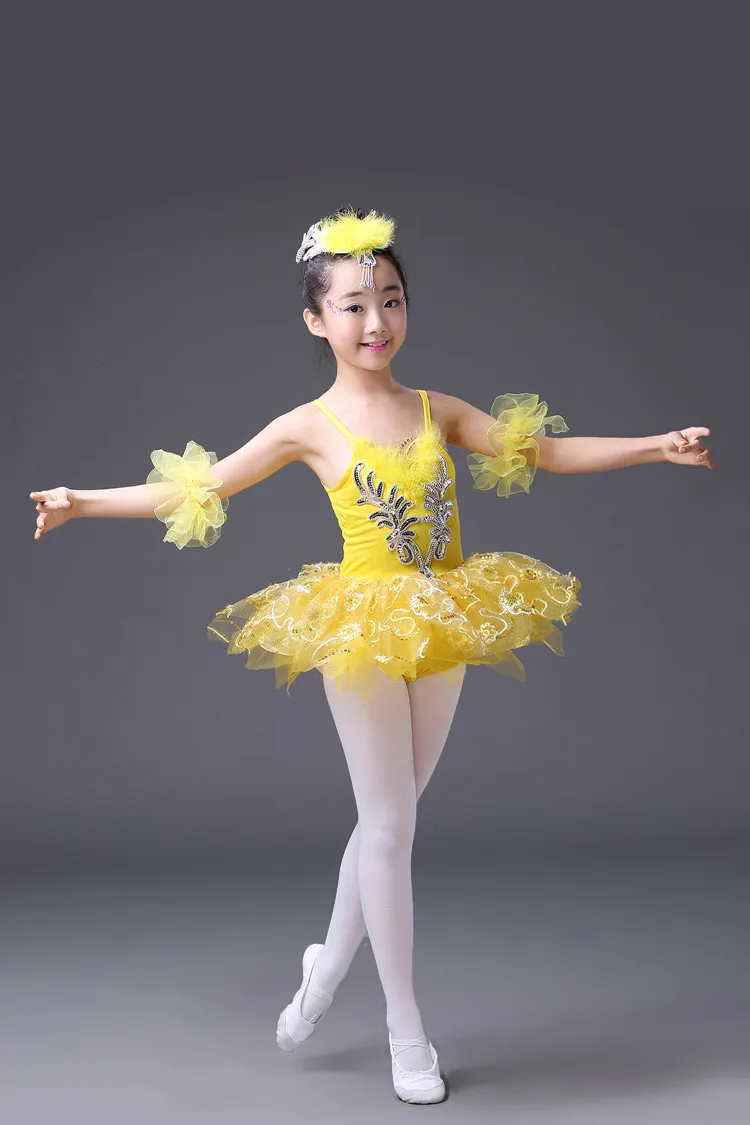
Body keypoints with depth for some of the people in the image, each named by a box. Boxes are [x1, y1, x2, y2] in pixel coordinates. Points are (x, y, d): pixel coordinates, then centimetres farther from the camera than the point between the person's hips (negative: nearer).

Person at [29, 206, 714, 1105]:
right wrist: (80, 503, -7)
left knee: (390, 815, 13)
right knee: (388, 823, 1)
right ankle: (405, 1028, 14)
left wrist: (656, 445, 1)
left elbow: (549, 450, 7)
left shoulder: (440, 412, 4)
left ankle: (329, 964, 35)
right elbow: (195, 491, -2)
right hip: (363, 629, -4)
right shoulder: (309, 427, -5)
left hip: (442, 629, 4)